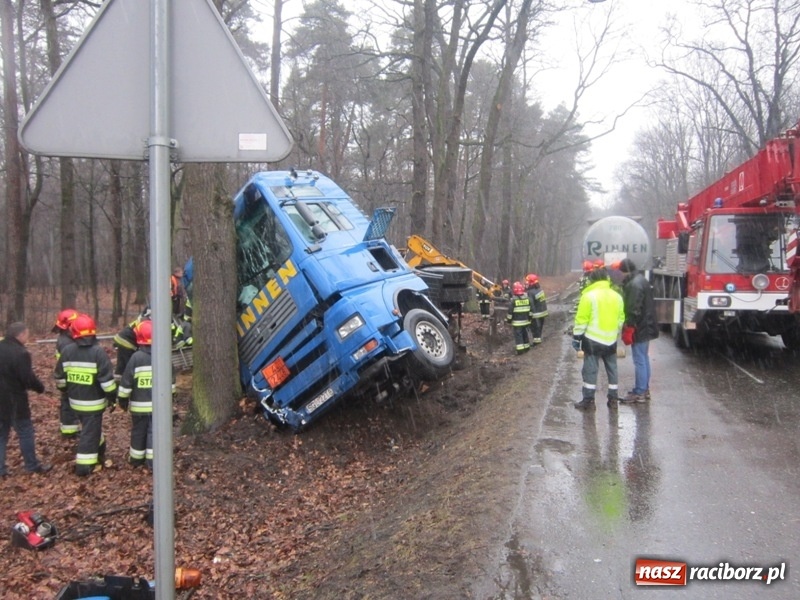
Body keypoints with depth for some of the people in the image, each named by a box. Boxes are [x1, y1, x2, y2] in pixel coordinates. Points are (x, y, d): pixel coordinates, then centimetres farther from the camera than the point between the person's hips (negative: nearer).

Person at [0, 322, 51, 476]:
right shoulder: (20, 353, -21)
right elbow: (28, 378, -20)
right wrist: (40, 388, -2)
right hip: (14, 400, -8)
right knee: (25, 432, 6)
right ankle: (32, 465, 15)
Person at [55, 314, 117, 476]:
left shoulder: (67, 351, 0)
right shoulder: (98, 352, -17)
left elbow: (60, 377, 10)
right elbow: (107, 378, -18)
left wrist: (66, 390, 26)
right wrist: (112, 396, -6)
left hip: (75, 400, 6)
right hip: (93, 401, -6)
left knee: (88, 427, 25)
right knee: (90, 431, 1)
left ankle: (98, 451, 42)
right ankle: (85, 465, 2)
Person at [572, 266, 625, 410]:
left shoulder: (589, 295, -10)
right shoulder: (617, 296, 7)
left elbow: (581, 319, -12)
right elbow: (621, 319, 13)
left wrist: (576, 337, -5)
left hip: (593, 340, -5)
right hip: (611, 340, 5)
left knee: (590, 370, 1)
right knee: (612, 370, 13)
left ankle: (588, 400, 3)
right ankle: (613, 399, 18)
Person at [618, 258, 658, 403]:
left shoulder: (634, 284, -20)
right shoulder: (642, 280, 13)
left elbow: (633, 310, -23)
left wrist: (628, 330, -19)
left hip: (639, 329, -11)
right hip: (647, 327, 11)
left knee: (639, 360, -5)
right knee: (644, 358, 17)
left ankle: (639, 393, 0)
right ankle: (644, 389, 26)